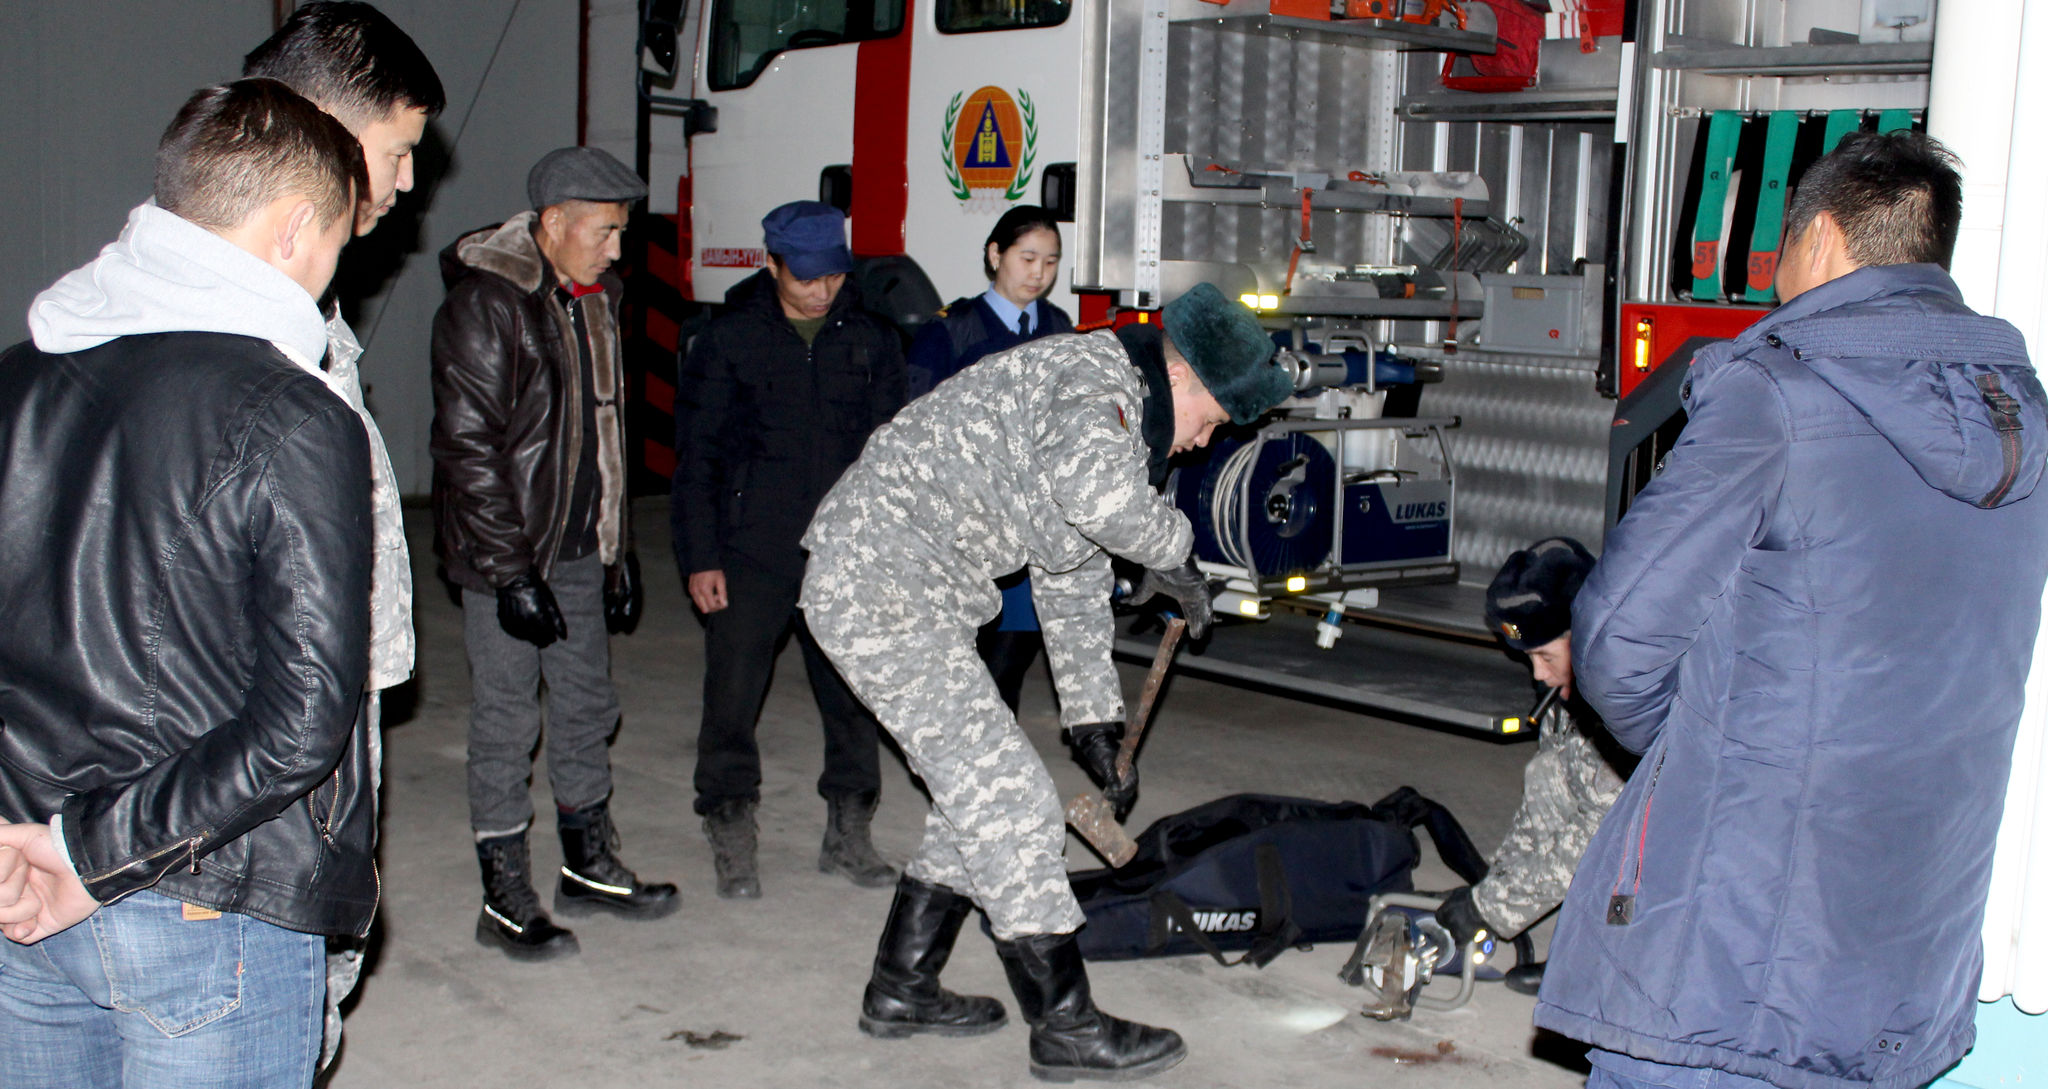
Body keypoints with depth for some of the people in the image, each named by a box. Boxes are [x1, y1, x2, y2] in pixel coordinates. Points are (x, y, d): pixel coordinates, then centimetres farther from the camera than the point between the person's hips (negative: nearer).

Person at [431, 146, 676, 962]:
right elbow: (467, 446, -18)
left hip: (579, 551, 8)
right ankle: (506, 900, 11)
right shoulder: (486, 304, -16)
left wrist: (619, 550, 16)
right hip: (506, 557, -8)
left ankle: (590, 868, 31)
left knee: (587, 711, 16)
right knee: (506, 724, 0)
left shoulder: (593, 300, 11)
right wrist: (512, 571, -20)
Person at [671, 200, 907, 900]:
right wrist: (699, 558, -5)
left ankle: (848, 835, 21)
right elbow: (695, 456, 1)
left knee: (856, 698, 7)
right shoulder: (729, 339, 0)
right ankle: (731, 840, 15)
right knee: (732, 699, 0)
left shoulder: (870, 340, 7)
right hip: (749, 555, -2)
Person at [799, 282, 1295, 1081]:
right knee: (1012, 804, -6)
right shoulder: (1095, 379, -14)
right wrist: (1172, 550, -16)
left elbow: (1073, 590, 26)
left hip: (868, 587, 11)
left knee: (979, 795, 19)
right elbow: (1098, 496, -38)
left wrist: (1096, 726, 27)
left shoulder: (1110, 420, 19)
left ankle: (901, 988, 30)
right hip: (884, 595, -11)